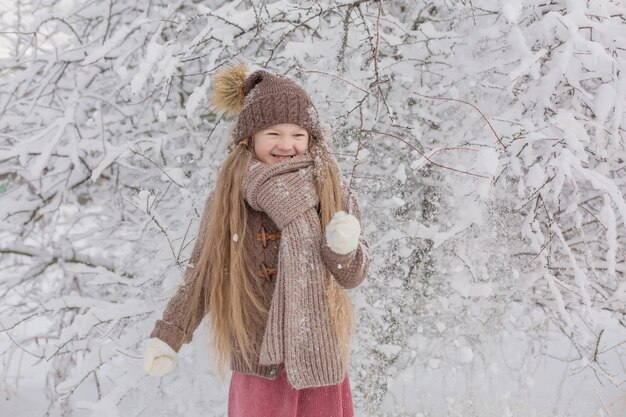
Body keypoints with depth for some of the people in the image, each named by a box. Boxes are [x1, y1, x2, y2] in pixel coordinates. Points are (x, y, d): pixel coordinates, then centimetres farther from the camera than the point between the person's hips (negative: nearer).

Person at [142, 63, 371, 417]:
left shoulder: (331, 190, -4)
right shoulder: (228, 199, -1)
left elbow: (353, 275, -3)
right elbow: (202, 275, 8)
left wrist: (344, 248, -24)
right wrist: (169, 335, 4)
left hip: (318, 351, 0)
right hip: (256, 355, 1)